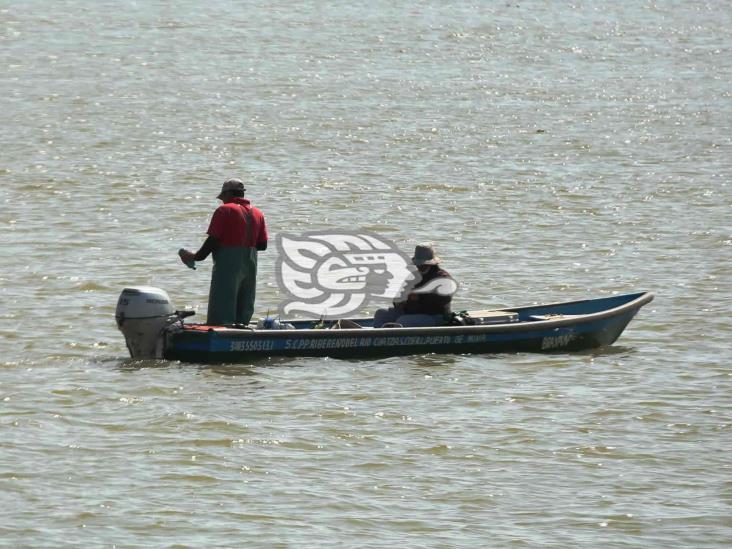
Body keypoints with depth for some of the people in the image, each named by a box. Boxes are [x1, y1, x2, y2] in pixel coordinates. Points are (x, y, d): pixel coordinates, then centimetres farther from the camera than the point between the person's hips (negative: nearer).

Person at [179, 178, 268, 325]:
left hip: (228, 265, -6)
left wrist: (196, 257, 0)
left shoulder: (224, 210, -6)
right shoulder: (257, 214, 11)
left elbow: (212, 240, -12)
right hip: (250, 266, 6)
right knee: (243, 315, 11)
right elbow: (263, 245, 9)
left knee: (220, 318, -6)